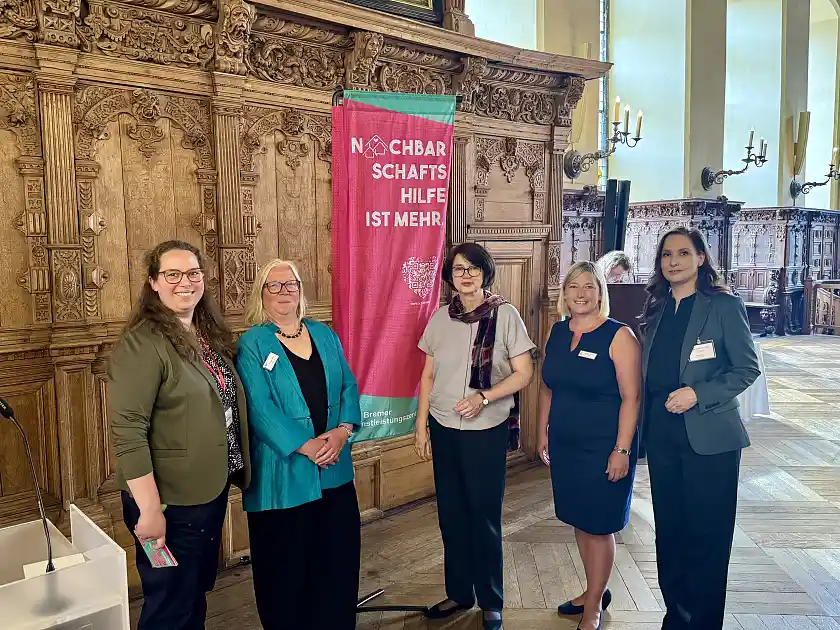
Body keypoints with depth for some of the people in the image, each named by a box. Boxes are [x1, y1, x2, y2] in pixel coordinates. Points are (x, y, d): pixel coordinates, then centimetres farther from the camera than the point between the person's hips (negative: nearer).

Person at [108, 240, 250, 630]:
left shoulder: (210, 334, 6)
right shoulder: (142, 344, -19)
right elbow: (127, 433, -24)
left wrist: (235, 471, 13)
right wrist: (150, 511, -25)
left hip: (211, 491, 7)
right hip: (170, 502, -7)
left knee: (197, 596, 24)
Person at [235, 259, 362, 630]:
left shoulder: (324, 335, 9)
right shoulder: (252, 344, -5)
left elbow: (348, 386, 6)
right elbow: (260, 408, -15)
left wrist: (342, 430, -11)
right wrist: (305, 446, -19)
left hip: (334, 468, 5)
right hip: (283, 471, -4)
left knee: (339, 553, 13)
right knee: (286, 561, 8)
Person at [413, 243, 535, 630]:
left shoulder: (505, 314, -8)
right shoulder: (441, 317, 2)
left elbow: (524, 373, -7)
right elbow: (428, 375, 7)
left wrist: (483, 397, -20)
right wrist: (421, 426, 5)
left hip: (486, 431, -3)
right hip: (444, 428, 4)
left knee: (484, 517, 7)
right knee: (451, 514, 14)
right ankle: (458, 593, 32)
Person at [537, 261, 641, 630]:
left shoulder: (619, 336, -13)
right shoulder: (557, 332, 5)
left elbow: (631, 397, -16)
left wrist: (622, 450, -18)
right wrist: (543, 432, 12)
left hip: (603, 448, -6)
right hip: (564, 445, 6)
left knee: (598, 526, 6)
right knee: (578, 520, 17)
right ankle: (594, 591, 37)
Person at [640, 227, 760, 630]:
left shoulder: (724, 306, -6)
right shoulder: (656, 310, 10)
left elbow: (748, 367, -9)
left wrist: (698, 394, -20)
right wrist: (645, 424, 7)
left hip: (709, 437, -5)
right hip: (661, 435, 5)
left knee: (706, 536, 6)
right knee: (669, 531, 14)